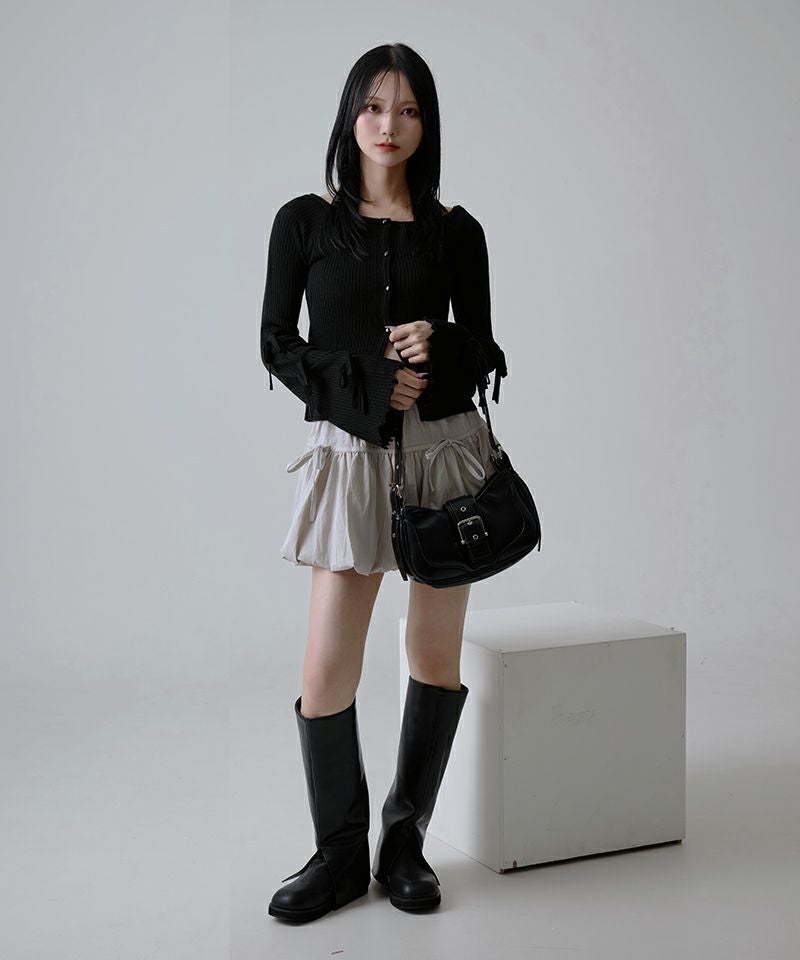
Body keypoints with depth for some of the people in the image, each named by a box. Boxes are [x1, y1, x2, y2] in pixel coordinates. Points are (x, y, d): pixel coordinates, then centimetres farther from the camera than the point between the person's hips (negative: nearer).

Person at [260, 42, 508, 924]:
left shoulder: (455, 231, 6)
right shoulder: (305, 221, 3)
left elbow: (484, 350, 8)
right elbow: (276, 343, 2)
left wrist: (439, 346, -13)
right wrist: (365, 387, -10)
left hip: (448, 446, 2)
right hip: (350, 451, -1)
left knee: (436, 658, 6)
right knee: (327, 674, -5)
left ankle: (406, 836, 25)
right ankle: (340, 853, 16)